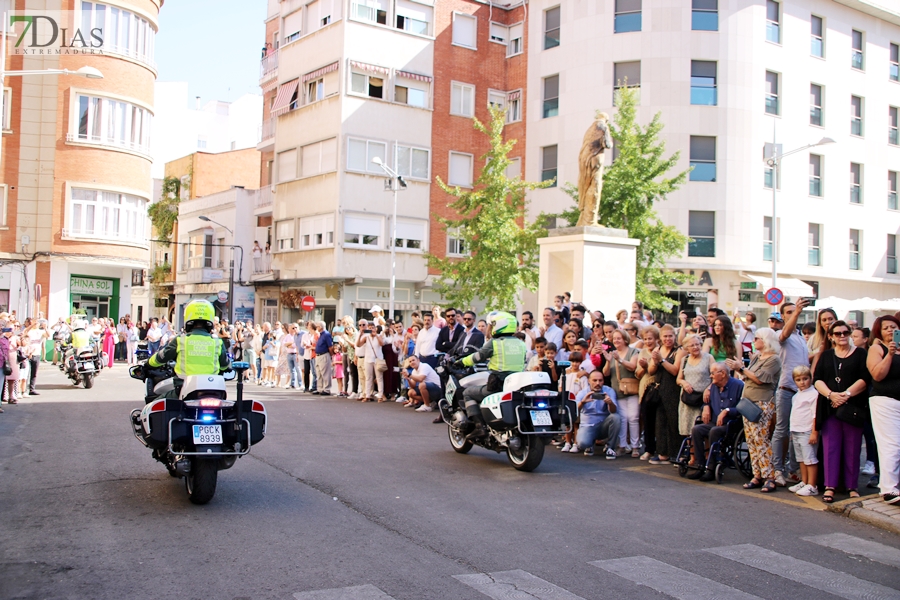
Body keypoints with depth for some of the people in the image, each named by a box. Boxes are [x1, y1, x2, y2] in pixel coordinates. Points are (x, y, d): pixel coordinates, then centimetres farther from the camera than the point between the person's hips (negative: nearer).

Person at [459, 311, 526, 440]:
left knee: (468, 393, 13)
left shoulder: (493, 343, -4)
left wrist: (461, 361, 23)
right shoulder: (521, 344, 11)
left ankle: (479, 426, -3)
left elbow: (477, 357, 6)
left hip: (497, 386, -6)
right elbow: (524, 365, 16)